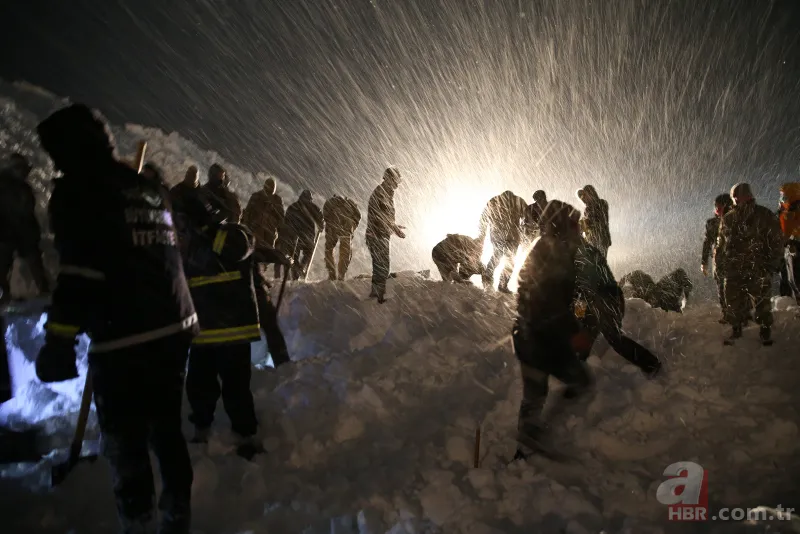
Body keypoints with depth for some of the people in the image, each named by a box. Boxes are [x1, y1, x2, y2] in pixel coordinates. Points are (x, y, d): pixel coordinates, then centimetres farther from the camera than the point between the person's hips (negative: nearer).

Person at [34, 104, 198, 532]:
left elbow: (79, 274, -17)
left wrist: (59, 339, -15)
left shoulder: (76, 191, -7)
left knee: (125, 441, 5)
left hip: (124, 338, -8)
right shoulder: (148, 189, 17)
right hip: (175, 328, 8)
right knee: (166, 426, 19)